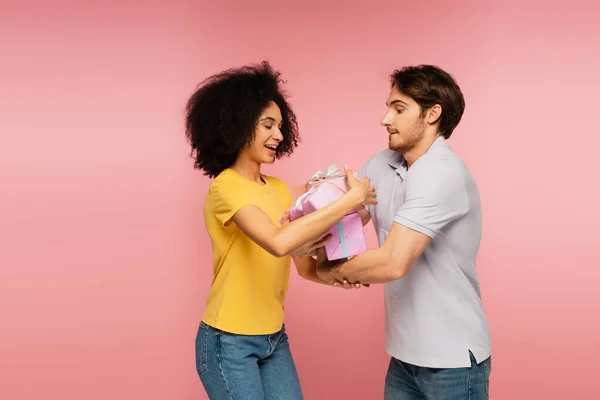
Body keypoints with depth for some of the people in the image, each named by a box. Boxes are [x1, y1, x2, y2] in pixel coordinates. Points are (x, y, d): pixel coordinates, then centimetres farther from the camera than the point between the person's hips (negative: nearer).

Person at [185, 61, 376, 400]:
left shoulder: (279, 188, 6)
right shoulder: (226, 188, -18)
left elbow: (304, 264, 4)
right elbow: (279, 242, -35)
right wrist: (351, 199, -28)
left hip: (275, 337, 7)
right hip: (230, 343, -7)